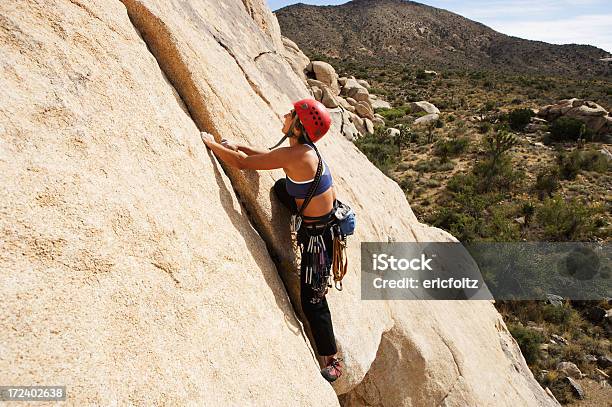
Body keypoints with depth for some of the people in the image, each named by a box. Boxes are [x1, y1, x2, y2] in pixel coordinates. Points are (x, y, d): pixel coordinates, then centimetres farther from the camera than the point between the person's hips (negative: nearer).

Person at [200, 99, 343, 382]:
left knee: (312, 301, 6)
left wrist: (210, 143, -5)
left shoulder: (294, 155, -26)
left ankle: (332, 363, 22)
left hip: (319, 234, -8)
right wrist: (238, 146, 11)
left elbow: (242, 163, -19)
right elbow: (269, 156, 19)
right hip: (329, 218, 9)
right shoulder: (305, 149, 1)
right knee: (280, 187, 23)